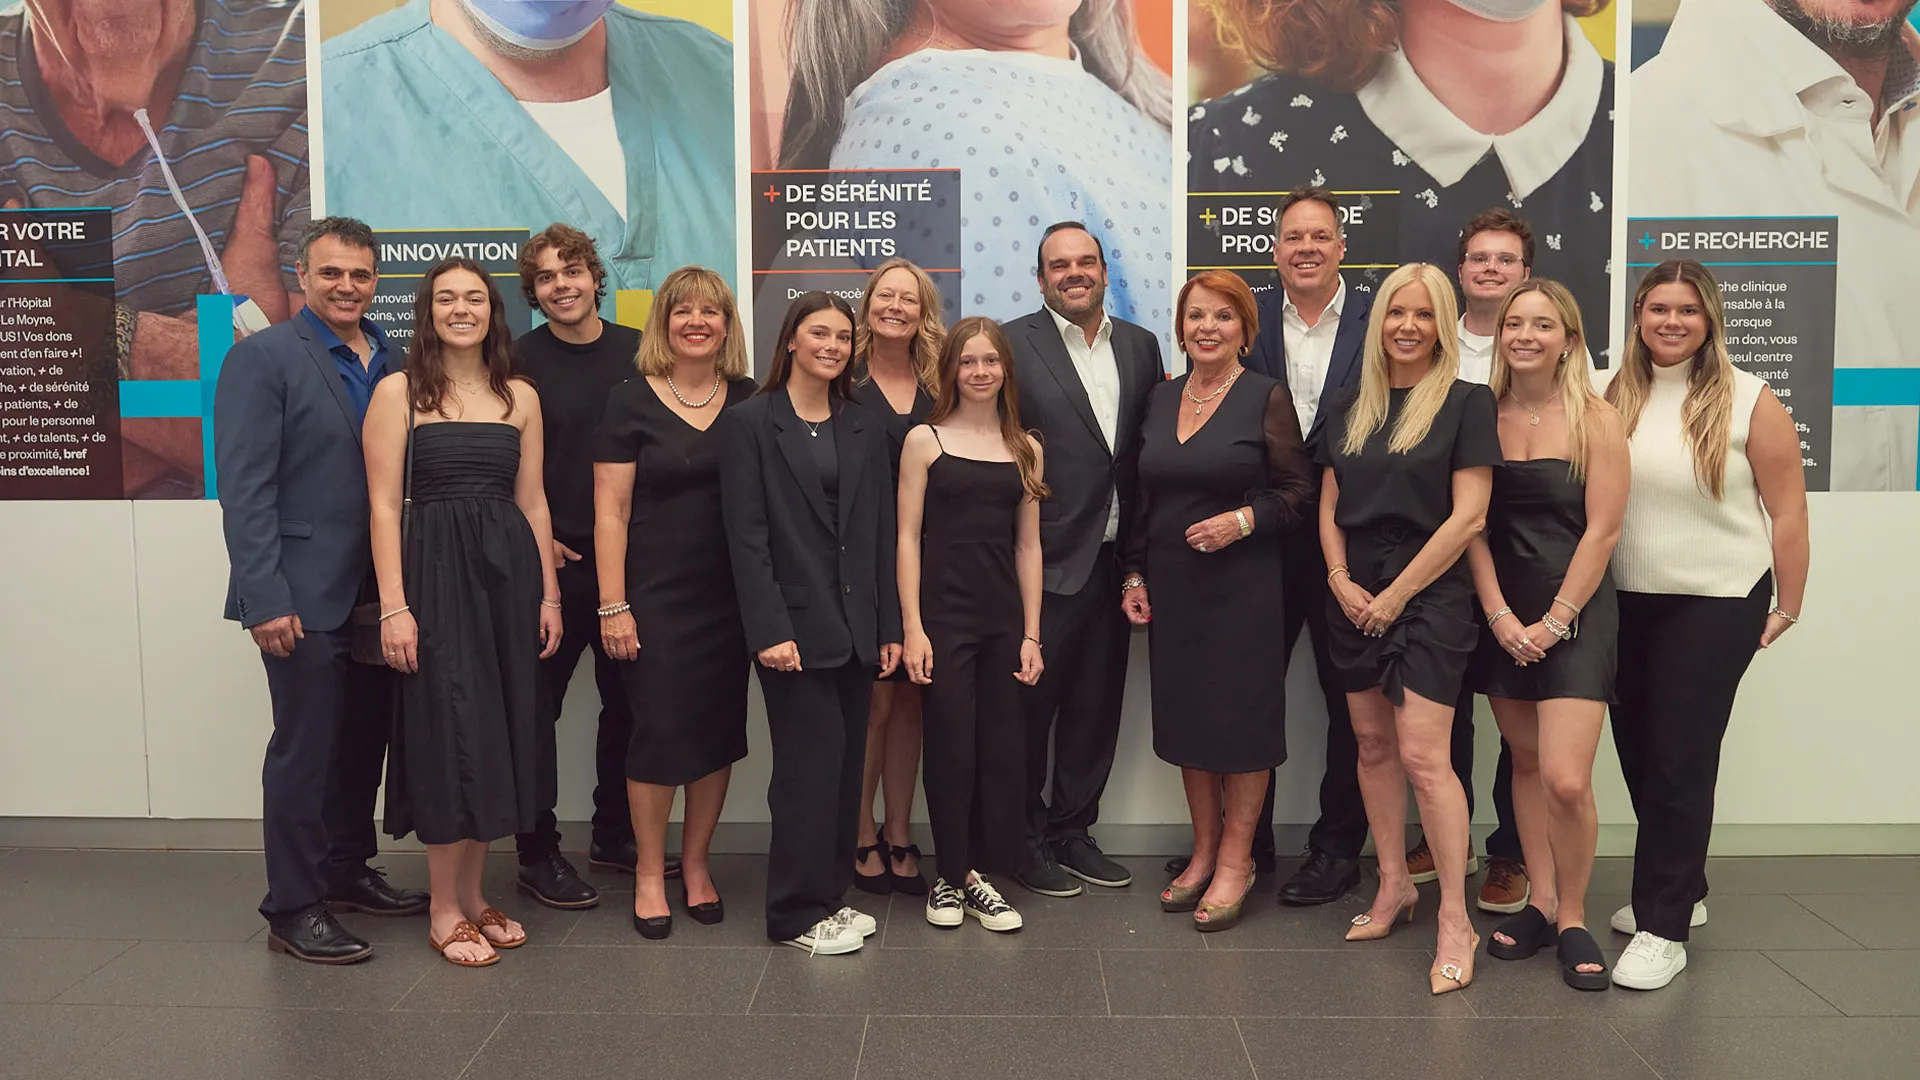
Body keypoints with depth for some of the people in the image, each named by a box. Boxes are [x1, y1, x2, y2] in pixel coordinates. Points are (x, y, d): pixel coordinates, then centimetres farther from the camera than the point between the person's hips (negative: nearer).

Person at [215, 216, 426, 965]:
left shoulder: (394, 363, 9)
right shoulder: (262, 357, -7)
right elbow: (245, 488, -12)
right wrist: (266, 599, -17)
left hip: (378, 592, 6)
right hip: (306, 594, -5)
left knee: (364, 738, 15)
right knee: (306, 748, 2)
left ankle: (348, 870, 32)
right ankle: (293, 910, 15)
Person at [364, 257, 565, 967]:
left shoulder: (520, 396, 10)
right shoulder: (399, 393, -2)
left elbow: (533, 502, 11)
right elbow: (384, 506, -7)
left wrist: (549, 594, 6)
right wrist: (394, 607, -13)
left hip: (509, 571, 4)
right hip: (435, 571, -4)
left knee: (500, 732, 9)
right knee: (448, 732, -1)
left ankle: (474, 894, 24)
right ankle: (445, 912, 13)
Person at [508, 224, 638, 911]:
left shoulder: (638, 352, 5)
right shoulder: (521, 361, -4)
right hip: (551, 562, -4)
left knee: (627, 699, 13)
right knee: (538, 705, 2)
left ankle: (614, 835, 28)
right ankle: (538, 854, 13)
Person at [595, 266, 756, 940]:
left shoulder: (749, 401, 6)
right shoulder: (632, 402, -3)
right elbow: (610, 512, -4)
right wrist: (612, 606, -10)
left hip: (731, 597, 3)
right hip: (657, 598, -3)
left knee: (718, 729, 9)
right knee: (660, 729, -1)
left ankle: (696, 863, 26)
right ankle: (649, 874, 18)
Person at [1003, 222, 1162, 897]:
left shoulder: (1141, 346, 10)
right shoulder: (1012, 345, -6)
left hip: (1113, 559, 5)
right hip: (1044, 561, -5)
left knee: (1096, 704, 14)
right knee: (1029, 704, 5)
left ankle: (1072, 830, 29)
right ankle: (1023, 838, 21)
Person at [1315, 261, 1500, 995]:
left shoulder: (1466, 404, -4)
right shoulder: (1351, 408, 11)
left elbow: (1468, 516, -10)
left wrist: (1397, 593, -11)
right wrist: (1341, 580, -3)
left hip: (1428, 595, -5)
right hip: (1354, 596, 5)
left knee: (1422, 756, -11)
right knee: (1372, 743, 10)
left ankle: (1455, 918, -1)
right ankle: (1394, 886, 24)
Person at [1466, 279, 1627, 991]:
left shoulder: (1596, 420, -4)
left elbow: (1603, 531, -7)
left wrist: (1552, 622, -10)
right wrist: (1501, 616, -6)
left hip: (1574, 612, -3)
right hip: (1502, 613, 3)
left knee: (1565, 779, -10)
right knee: (1524, 760, 10)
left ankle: (1572, 916, 11)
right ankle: (1541, 903, 24)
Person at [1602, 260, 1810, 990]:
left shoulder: (1748, 401, -7)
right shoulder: (1615, 399, 1)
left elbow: (1787, 510, -4)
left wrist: (1787, 607, -1)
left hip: (1716, 604, -4)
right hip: (1625, 602, 4)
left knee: (1679, 759, -3)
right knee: (1638, 752, 12)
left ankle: (1664, 928, 6)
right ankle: (1678, 890, 32)